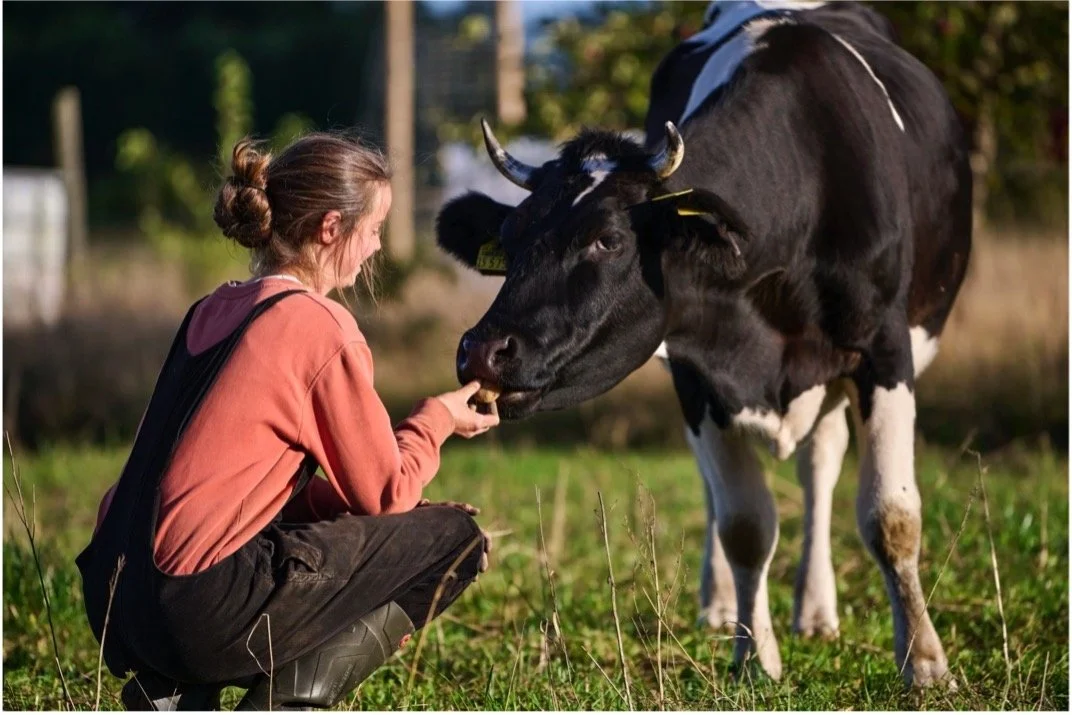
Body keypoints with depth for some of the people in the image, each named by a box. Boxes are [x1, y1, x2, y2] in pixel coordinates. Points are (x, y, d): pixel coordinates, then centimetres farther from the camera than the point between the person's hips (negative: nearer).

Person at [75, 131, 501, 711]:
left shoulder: (211, 312, 16)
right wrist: (435, 420, 18)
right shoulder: (320, 326, -7)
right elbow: (385, 495, -1)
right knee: (456, 538, 2)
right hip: (200, 612, -8)